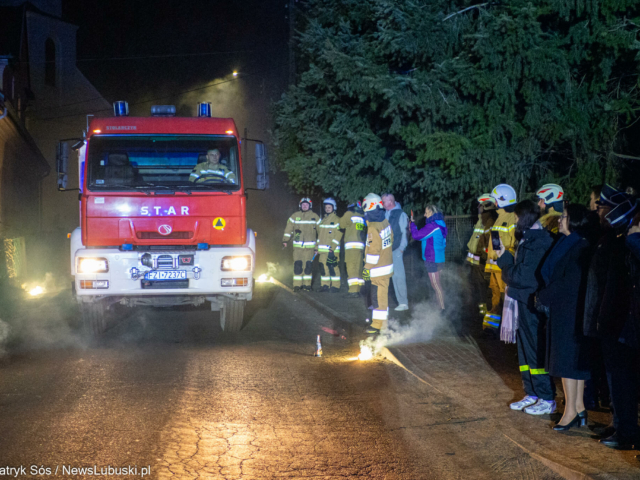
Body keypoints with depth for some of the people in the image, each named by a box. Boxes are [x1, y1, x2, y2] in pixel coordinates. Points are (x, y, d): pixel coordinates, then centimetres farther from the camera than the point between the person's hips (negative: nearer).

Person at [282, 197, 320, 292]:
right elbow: (288, 229, 8)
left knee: (308, 265, 2)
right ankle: (297, 285, -3)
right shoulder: (295, 216, 8)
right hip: (297, 246, 0)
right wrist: (285, 240, -2)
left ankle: (307, 284, 10)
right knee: (297, 265, -6)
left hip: (310, 246, 0)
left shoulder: (315, 217, 9)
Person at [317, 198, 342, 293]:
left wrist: (332, 248, -17)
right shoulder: (323, 220, 19)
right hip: (322, 249, 7)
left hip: (332, 249, -7)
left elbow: (338, 235, -10)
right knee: (323, 267, 5)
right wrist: (317, 247, 17)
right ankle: (325, 285, 11)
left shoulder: (337, 220, -2)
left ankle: (335, 286, -6)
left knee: (333, 267, -10)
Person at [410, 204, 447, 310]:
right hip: (439, 259, 9)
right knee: (436, 284, 16)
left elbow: (416, 235, -19)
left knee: (436, 285, -6)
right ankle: (441, 306, 19)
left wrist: (412, 222, -4)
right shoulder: (441, 224, 11)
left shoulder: (432, 226, -19)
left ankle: (442, 308, -6)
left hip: (432, 260, -9)